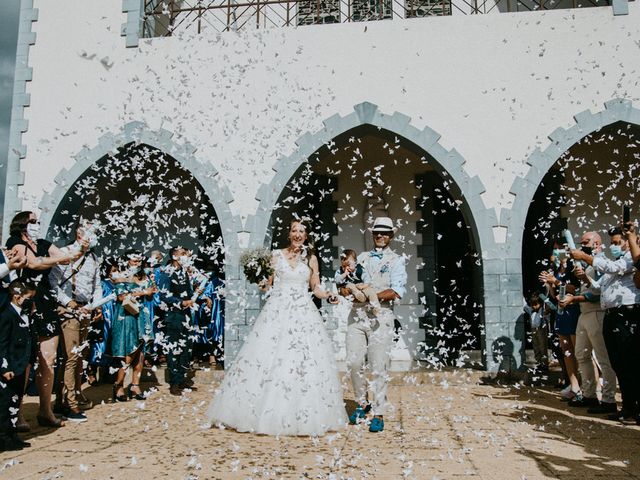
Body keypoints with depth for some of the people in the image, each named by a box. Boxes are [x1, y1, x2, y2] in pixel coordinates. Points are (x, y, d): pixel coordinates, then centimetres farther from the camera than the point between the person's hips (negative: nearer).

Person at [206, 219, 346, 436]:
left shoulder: (311, 258, 10)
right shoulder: (277, 255, 7)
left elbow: (316, 288, 11)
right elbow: (268, 283, 9)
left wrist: (329, 296, -6)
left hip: (303, 314, 1)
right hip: (277, 312, 0)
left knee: (305, 363, -2)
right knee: (269, 359, -4)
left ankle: (302, 417, 9)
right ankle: (267, 413, 8)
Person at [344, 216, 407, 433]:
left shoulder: (396, 260, 6)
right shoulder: (362, 257, 19)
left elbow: (396, 291, -7)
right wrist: (345, 288, -8)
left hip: (381, 316, -4)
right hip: (357, 314, 4)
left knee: (379, 367, -3)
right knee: (354, 362, 2)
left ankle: (379, 414, 6)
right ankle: (362, 403, 23)